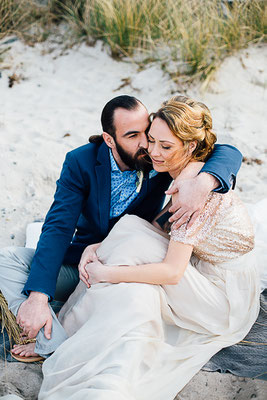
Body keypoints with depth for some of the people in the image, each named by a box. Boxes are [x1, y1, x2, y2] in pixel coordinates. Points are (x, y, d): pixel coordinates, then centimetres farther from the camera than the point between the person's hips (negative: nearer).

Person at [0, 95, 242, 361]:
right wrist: (37, 297, -32)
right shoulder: (80, 162, -13)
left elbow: (228, 153, -18)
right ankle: (56, 347, -27)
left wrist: (203, 182, -44)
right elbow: (58, 228, -20)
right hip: (82, 262, 1)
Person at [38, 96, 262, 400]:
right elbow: (164, 231, 10)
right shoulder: (189, 174, 2)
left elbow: (172, 271, -28)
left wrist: (105, 273, -20)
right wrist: (97, 247, 1)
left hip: (225, 296, -9)